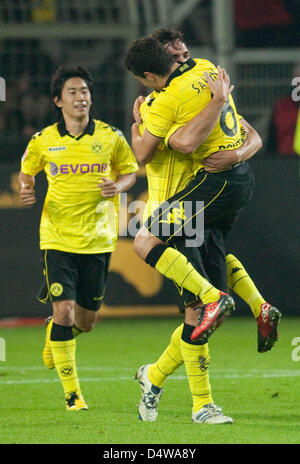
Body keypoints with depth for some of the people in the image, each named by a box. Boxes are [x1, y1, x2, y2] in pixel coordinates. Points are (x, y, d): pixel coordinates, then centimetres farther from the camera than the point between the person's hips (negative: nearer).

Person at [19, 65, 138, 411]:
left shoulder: (110, 137, 0)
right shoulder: (43, 141, -1)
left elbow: (129, 171, 13)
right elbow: (26, 171, 16)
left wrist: (117, 187, -9)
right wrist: (26, 190, -6)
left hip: (98, 238, 2)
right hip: (58, 237, -2)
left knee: (86, 320, 8)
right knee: (64, 311, -14)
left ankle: (54, 336, 45)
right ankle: (72, 393, -3)